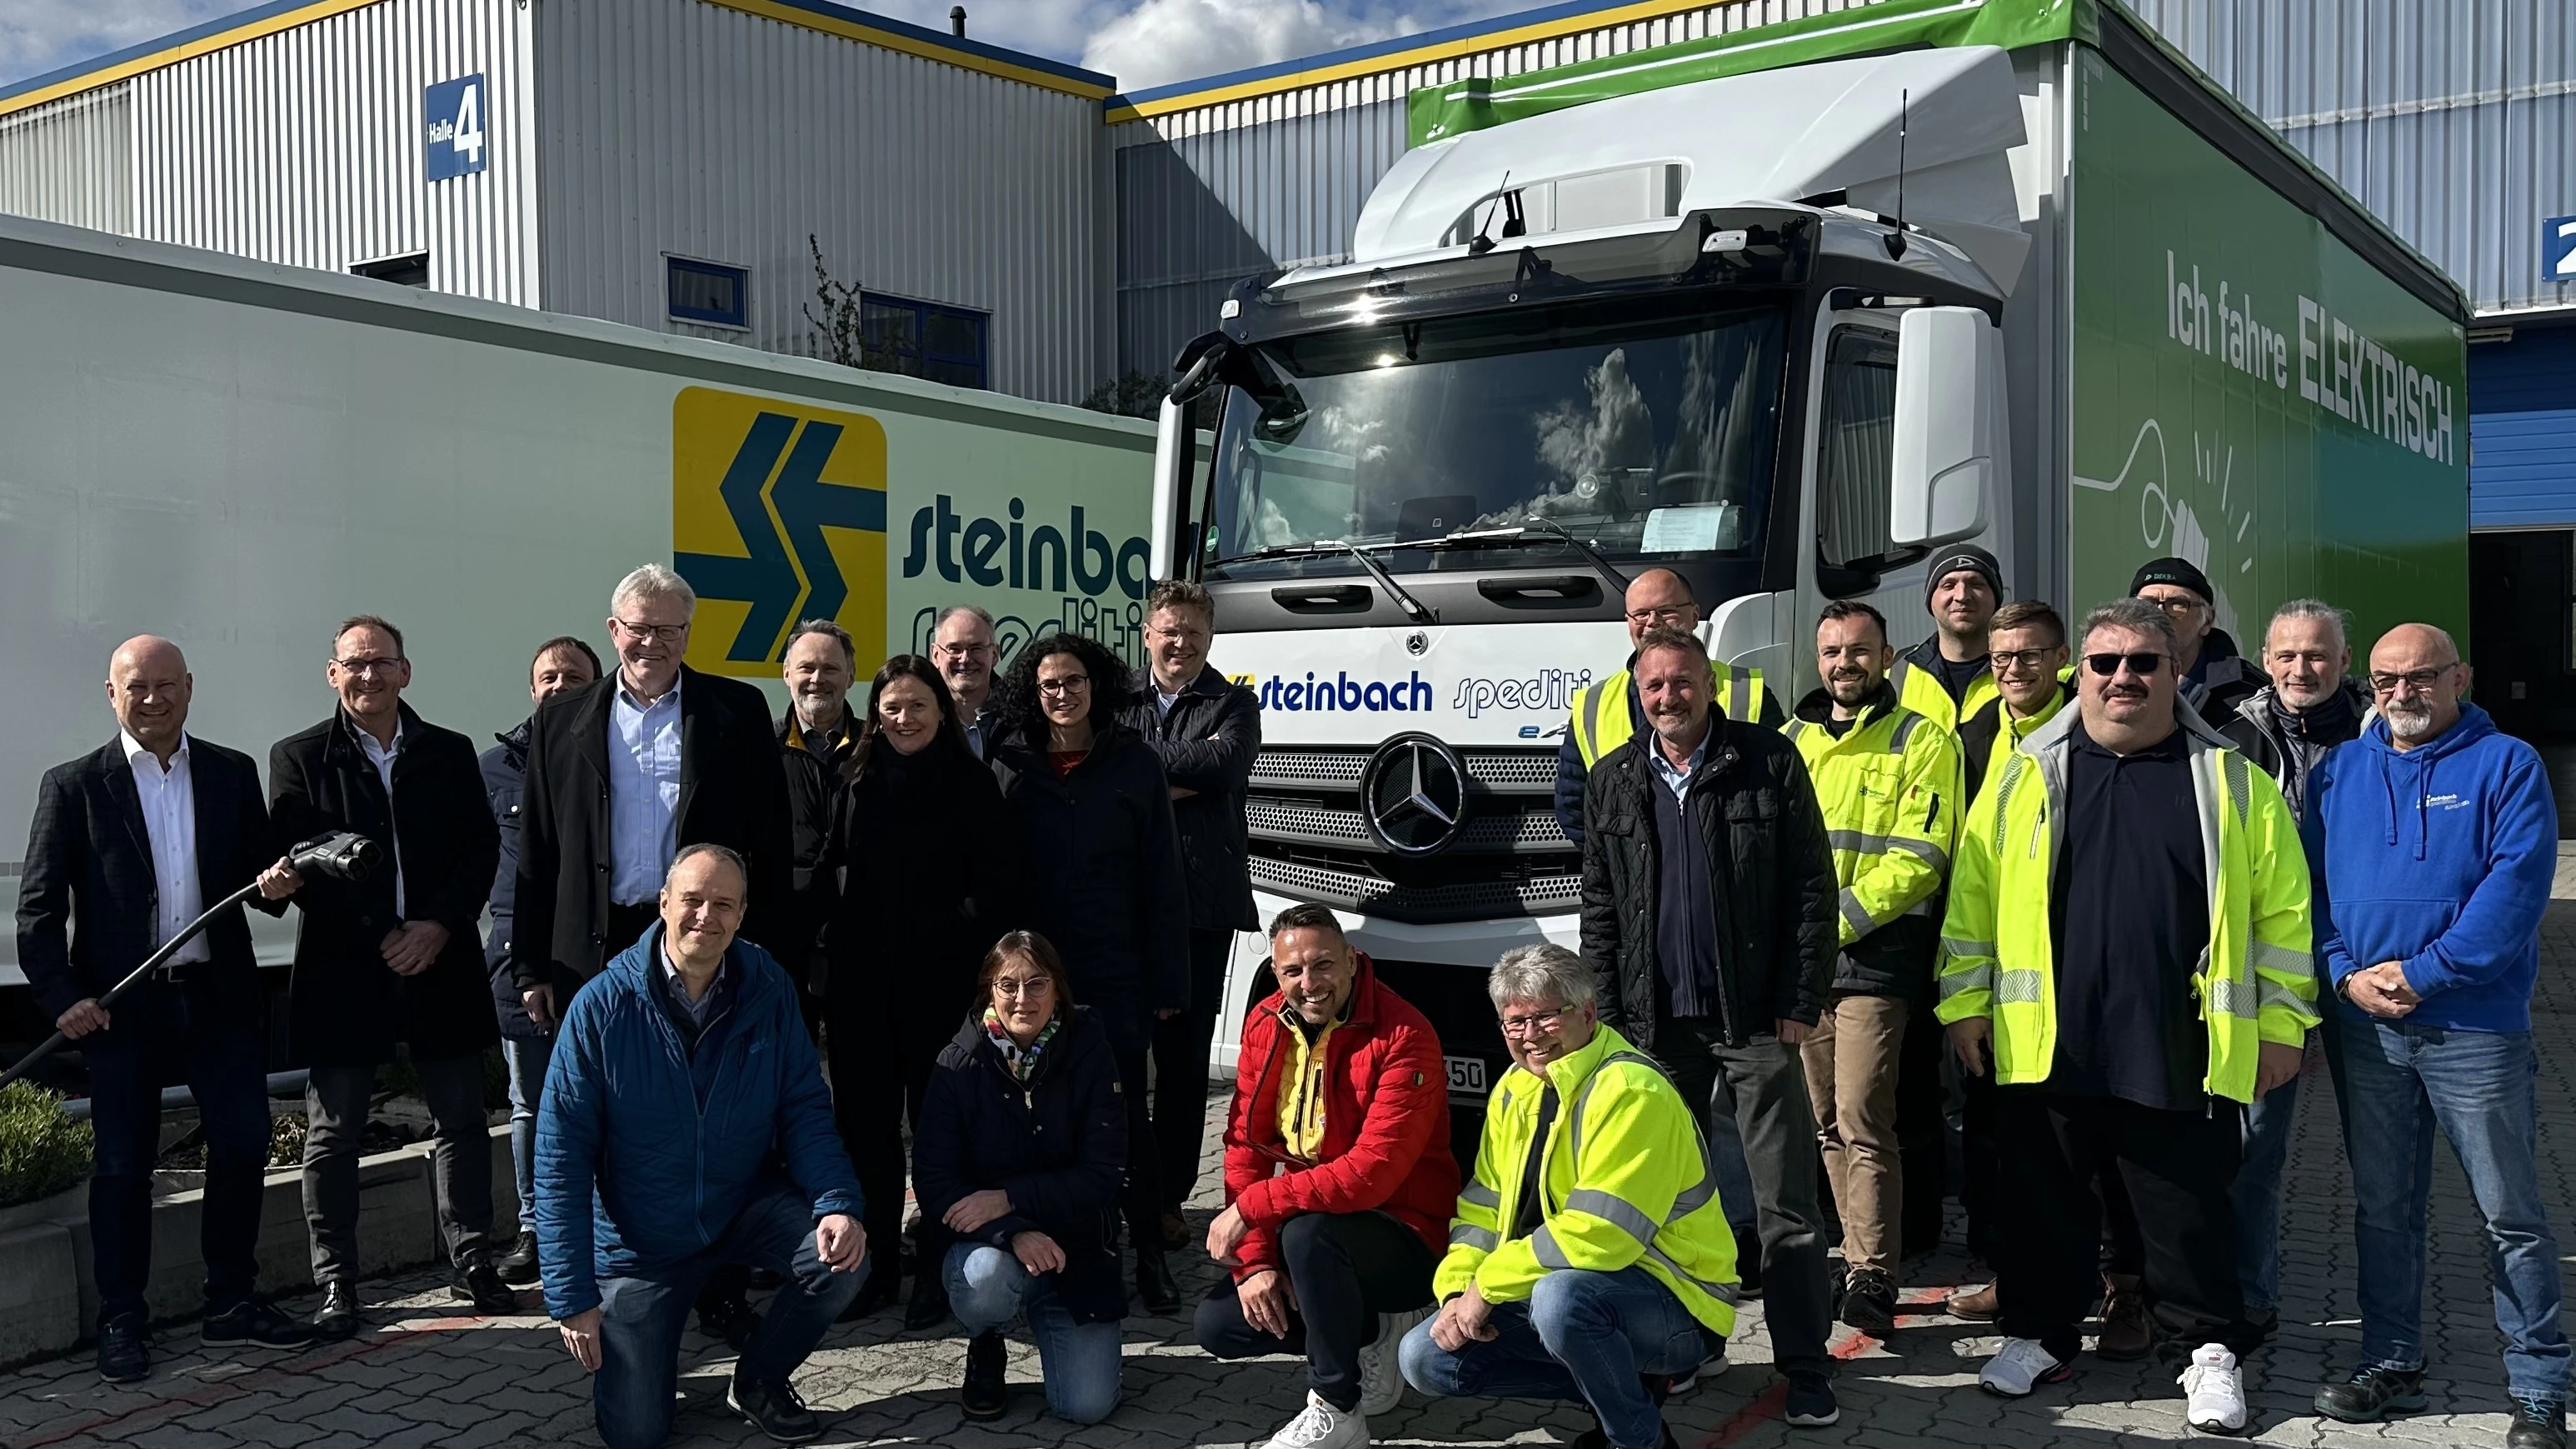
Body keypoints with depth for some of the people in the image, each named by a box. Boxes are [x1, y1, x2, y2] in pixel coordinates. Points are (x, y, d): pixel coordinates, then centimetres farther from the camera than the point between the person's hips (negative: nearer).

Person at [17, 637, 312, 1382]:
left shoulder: (233, 774, 8)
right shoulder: (73, 785, 0)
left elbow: (257, 872, 11)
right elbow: (38, 906, -2)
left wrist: (275, 884, -12)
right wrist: (60, 996, -11)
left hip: (220, 994, 3)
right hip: (122, 1006, -3)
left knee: (243, 1145, 5)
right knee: (123, 1164, 5)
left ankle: (233, 1305, 20)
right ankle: (121, 1323, 17)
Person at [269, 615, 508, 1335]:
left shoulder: (451, 754, 9)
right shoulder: (300, 758, 2)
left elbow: (482, 849, 4)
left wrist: (439, 925, -11)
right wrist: (379, 937, -14)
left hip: (441, 962, 2)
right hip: (343, 972, -2)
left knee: (461, 1123, 8)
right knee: (333, 1135, 5)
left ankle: (472, 1265, 19)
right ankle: (336, 1285, 14)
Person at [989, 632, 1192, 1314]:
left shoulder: (1134, 762, 0)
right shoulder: (1009, 766, 4)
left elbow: (1161, 879, -1)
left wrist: (1167, 981, -5)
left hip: (1115, 975, -1)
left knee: (1127, 1112, 3)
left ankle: (1149, 1251, 13)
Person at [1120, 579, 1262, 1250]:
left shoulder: (1234, 704, 10)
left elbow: (1223, 764, -10)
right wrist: (1179, 780, -11)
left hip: (1201, 900, 0)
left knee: (1184, 1054, 4)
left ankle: (1169, 1195, 13)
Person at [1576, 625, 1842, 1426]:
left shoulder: (1770, 762, -3)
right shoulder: (1613, 781, 7)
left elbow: (1813, 890, -3)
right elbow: (1599, 911, 9)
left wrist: (1800, 1002, -8)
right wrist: (1609, 1020, 3)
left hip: (1756, 1022, -3)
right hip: (1657, 1024, 3)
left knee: (1786, 1203, 1)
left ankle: (1805, 1366, 9)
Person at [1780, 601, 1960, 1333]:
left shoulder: (1921, 742, 0)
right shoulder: (1792, 741, 16)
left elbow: (1918, 859, -9)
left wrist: (1842, 917, -15)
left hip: (1875, 960, -6)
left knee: (1862, 1119, -13)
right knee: (1827, 1122, 10)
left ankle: (1874, 1278, -9)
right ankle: (1863, 1254, 21)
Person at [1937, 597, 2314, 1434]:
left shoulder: (2231, 780, 5)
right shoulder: (2027, 776, 6)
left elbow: (2280, 907, 4)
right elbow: (1973, 894, 7)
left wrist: (2280, 1021, 1)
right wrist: (1964, 1000, 3)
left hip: (2182, 1050, -1)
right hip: (2046, 1044, 1)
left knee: (2190, 1212, 8)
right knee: (2045, 1203, 11)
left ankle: (2207, 1351, 24)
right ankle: (2038, 1334, 27)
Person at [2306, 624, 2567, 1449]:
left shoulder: (2505, 765, -2)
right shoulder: (2339, 773, 11)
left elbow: (2515, 887, -13)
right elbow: (2312, 884, 8)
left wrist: (2424, 973, -18)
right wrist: (2346, 972, -8)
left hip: (2474, 1029, -4)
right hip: (2366, 1028, 4)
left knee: (2511, 1215, 2)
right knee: (2382, 1208, 12)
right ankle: (2391, 1365, 23)